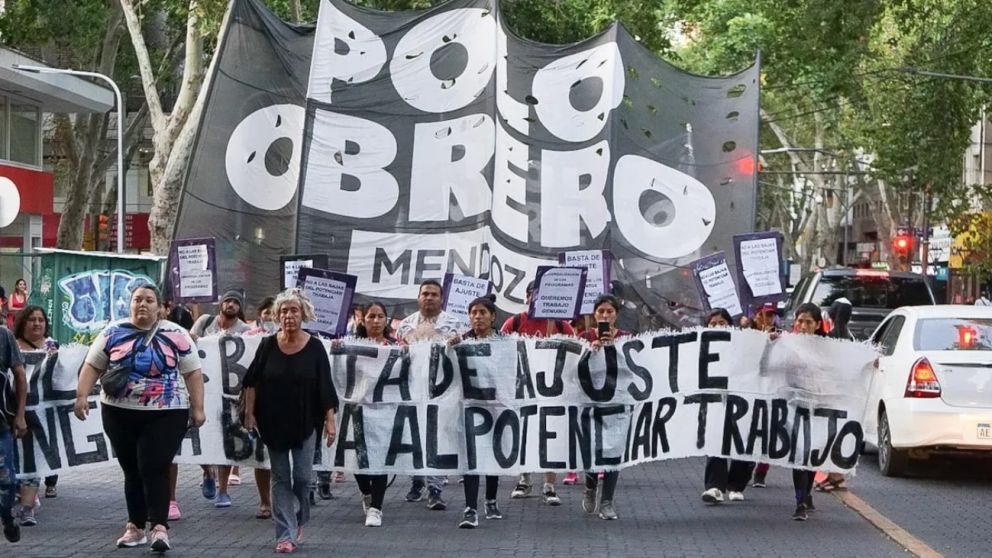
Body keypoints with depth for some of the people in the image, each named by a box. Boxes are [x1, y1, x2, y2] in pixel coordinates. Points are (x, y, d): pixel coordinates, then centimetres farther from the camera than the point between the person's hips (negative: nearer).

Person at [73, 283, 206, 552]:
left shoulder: (175, 335, 0)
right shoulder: (113, 333, 4)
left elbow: (192, 372, 1)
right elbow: (92, 366, 6)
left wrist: (197, 408, -4)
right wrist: (82, 395, -6)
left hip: (165, 414, -3)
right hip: (119, 413, 3)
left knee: (154, 469, -12)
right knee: (132, 470, 10)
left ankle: (159, 527, -14)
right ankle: (135, 526, 18)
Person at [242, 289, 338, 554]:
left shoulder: (315, 347, -6)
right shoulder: (268, 346, -2)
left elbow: (325, 388, -5)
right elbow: (252, 382, 3)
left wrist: (330, 421, -9)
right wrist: (249, 413, -2)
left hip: (305, 423, -1)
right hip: (273, 423, 1)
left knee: (302, 477, 0)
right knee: (280, 479, 3)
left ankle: (299, 522, 26)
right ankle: (286, 534, 5)